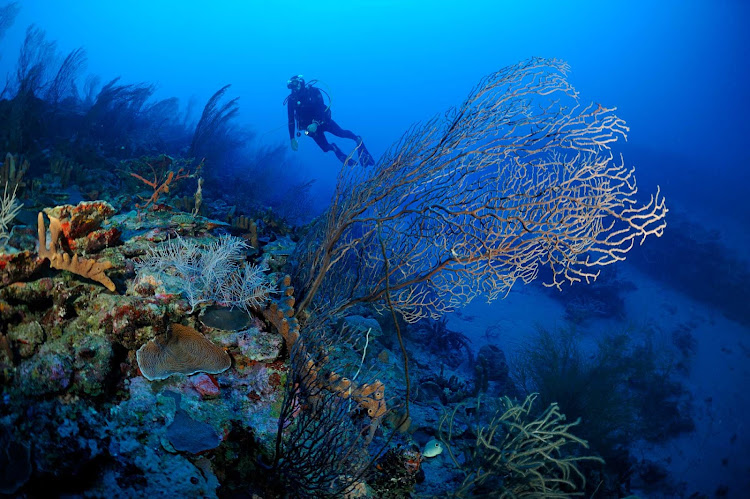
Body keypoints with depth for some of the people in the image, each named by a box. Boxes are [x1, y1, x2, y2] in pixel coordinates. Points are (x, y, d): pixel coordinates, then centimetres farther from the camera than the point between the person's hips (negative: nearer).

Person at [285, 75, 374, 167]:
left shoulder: (313, 91, -14)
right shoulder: (291, 100, -9)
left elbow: (321, 108, -23)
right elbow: (291, 120, -7)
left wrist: (315, 123, -40)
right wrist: (292, 139, -14)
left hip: (322, 120, -2)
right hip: (310, 126, 2)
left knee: (341, 133, -21)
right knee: (326, 148, -6)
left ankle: (358, 139, 3)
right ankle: (335, 149, 27)